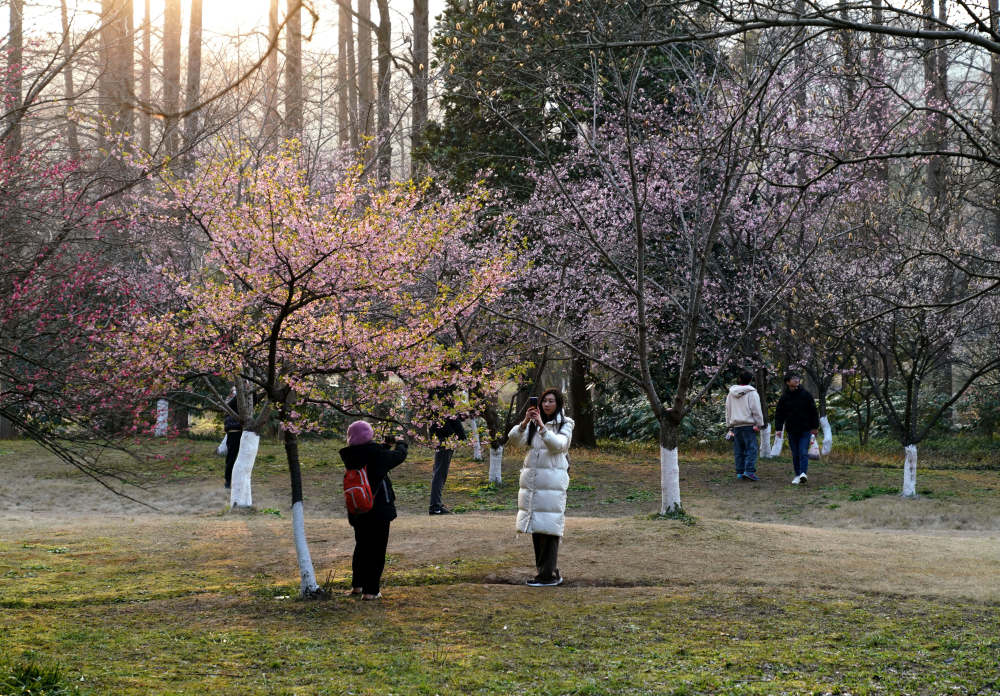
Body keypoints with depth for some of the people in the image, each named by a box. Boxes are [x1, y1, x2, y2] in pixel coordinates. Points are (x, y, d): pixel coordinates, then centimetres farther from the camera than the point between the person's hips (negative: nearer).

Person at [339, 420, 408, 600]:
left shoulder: (350, 456, -3)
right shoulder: (375, 453, -18)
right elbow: (398, 456, -3)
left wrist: (386, 445, 19)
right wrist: (400, 443, 17)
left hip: (356, 510, 6)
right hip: (378, 509, -6)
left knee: (361, 546, 22)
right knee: (377, 549, 1)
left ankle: (357, 585, 32)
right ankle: (370, 590, -1)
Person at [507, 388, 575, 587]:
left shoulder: (565, 425, 3)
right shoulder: (533, 423, 13)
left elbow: (558, 444, -15)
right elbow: (515, 439, -2)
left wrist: (542, 426, -24)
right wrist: (525, 422, -18)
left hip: (552, 480, -5)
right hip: (531, 479, 5)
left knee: (549, 527, -10)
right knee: (536, 527, 7)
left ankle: (549, 574, -9)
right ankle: (551, 571, 15)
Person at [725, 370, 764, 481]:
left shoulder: (731, 394, 12)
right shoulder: (751, 393, -7)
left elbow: (728, 411, 18)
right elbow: (756, 411, -9)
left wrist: (730, 426, 24)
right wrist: (759, 425, -3)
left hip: (735, 425, 6)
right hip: (748, 425, -6)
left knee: (739, 450, 11)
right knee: (751, 449, -6)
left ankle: (740, 472, 11)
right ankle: (749, 470, -16)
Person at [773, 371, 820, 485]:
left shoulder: (806, 395, -1)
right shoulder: (784, 397, 2)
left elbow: (814, 412, 4)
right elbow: (779, 414, 6)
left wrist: (815, 427, 2)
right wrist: (778, 428, -4)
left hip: (805, 429, -2)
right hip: (792, 430, 2)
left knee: (803, 452, -11)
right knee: (795, 454, 7)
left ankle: (803, 473, -20)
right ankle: (797, 475, 13)